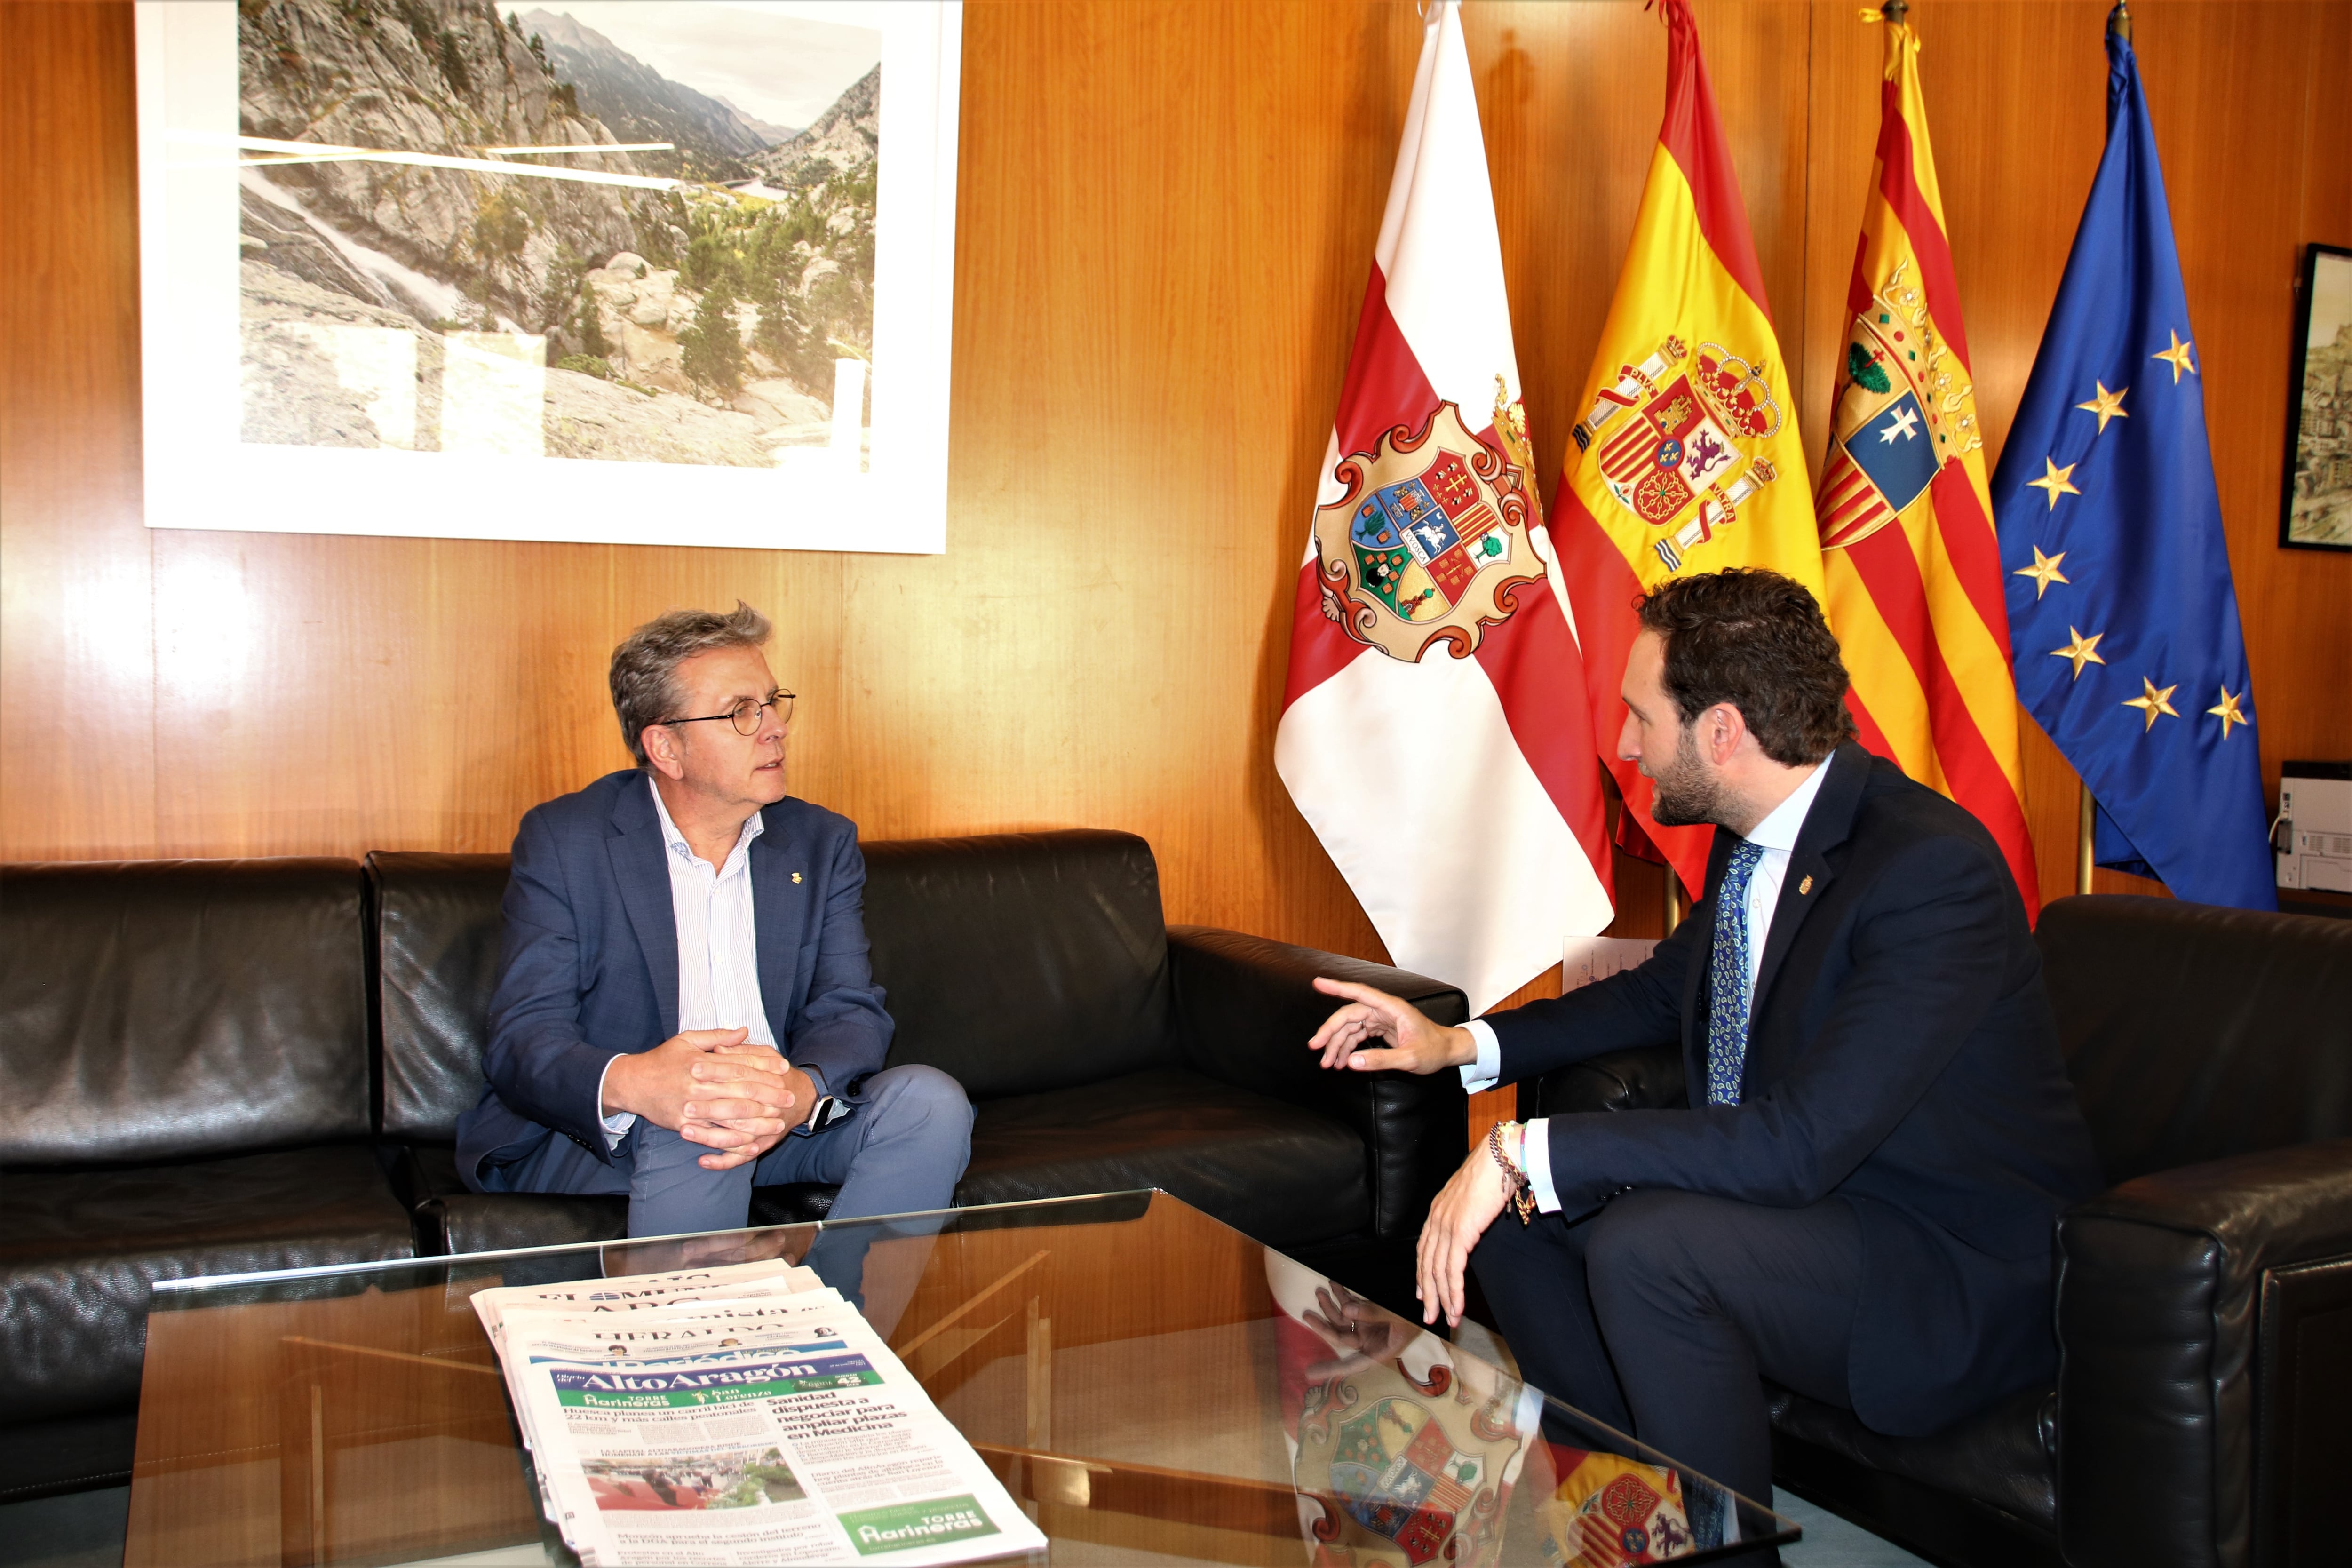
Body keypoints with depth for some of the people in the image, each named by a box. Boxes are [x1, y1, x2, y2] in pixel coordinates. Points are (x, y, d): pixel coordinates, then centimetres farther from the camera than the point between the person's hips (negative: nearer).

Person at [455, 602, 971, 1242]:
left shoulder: (823, 843, 6)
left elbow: (850, 1009, -4)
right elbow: (523, 1039, -14)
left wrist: (801, 1091, -30)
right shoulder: (564, 841, -5)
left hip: (781, 1117, 4)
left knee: (932, 1102, -20)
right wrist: (630, 1085, -39)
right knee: (691, 1136, -36)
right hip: (596, 1134, -4)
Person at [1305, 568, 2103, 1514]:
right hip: (1805, 1192, 9)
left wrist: (1526, 1153, -32)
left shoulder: (1934, 869, -26)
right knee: (1512, 1207, -1)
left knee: (1644, 1245, -30)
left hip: (1965, 1273, -8)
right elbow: (1665, 990, 19)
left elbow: (1802, 1142, -33)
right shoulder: (1751, 838, 0)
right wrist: (1461, 1044, 8)